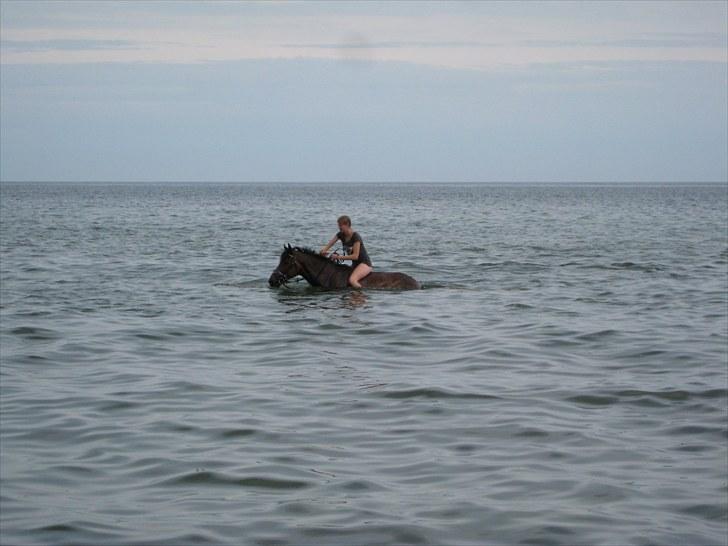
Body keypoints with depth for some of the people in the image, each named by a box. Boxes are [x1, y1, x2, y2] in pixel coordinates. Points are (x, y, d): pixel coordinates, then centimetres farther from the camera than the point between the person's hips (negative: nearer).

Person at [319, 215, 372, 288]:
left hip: (364, 263, -9)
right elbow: (328, 246, -2)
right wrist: (323, 251, -25)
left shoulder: (355, 237, -19)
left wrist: (338, 257, -23)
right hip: (354, 264, 9)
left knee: (352, 280, -31)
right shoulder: (340, 235, 3)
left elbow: (355, 256, -23)